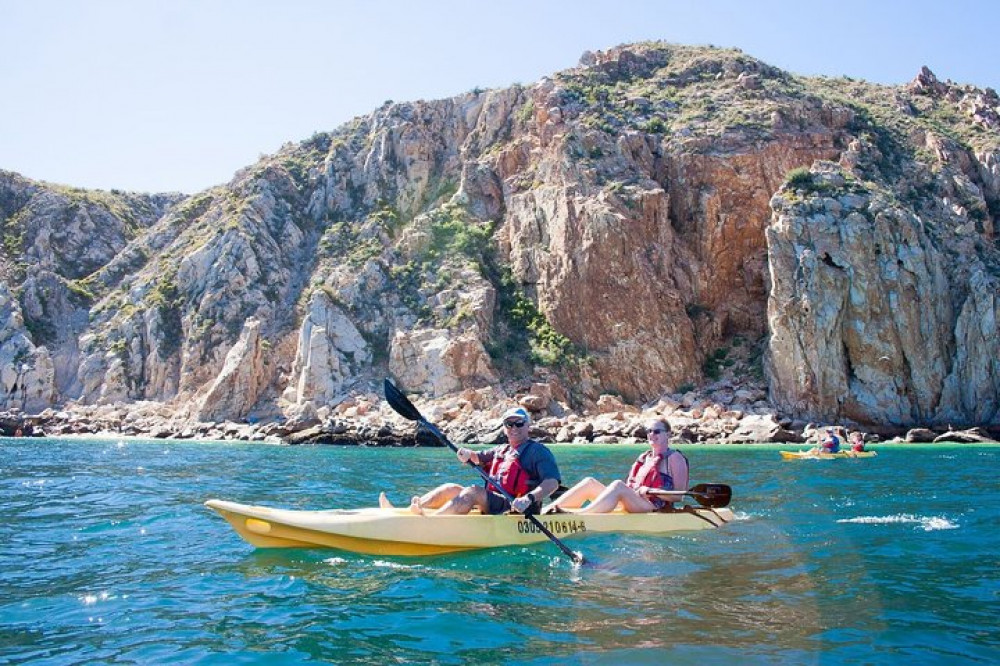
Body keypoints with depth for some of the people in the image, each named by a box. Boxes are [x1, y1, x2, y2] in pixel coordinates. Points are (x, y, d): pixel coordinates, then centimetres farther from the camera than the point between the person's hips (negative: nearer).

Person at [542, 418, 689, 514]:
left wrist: (651, 491, -13)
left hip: (656, 509, -7)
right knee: (590, 482, -11)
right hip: (628, 506, 7)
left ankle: (577, 515, -52)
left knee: (618, 485, -34)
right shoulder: (643, 457, 26)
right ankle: (548, 509, -26)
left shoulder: (674, 458, 6)